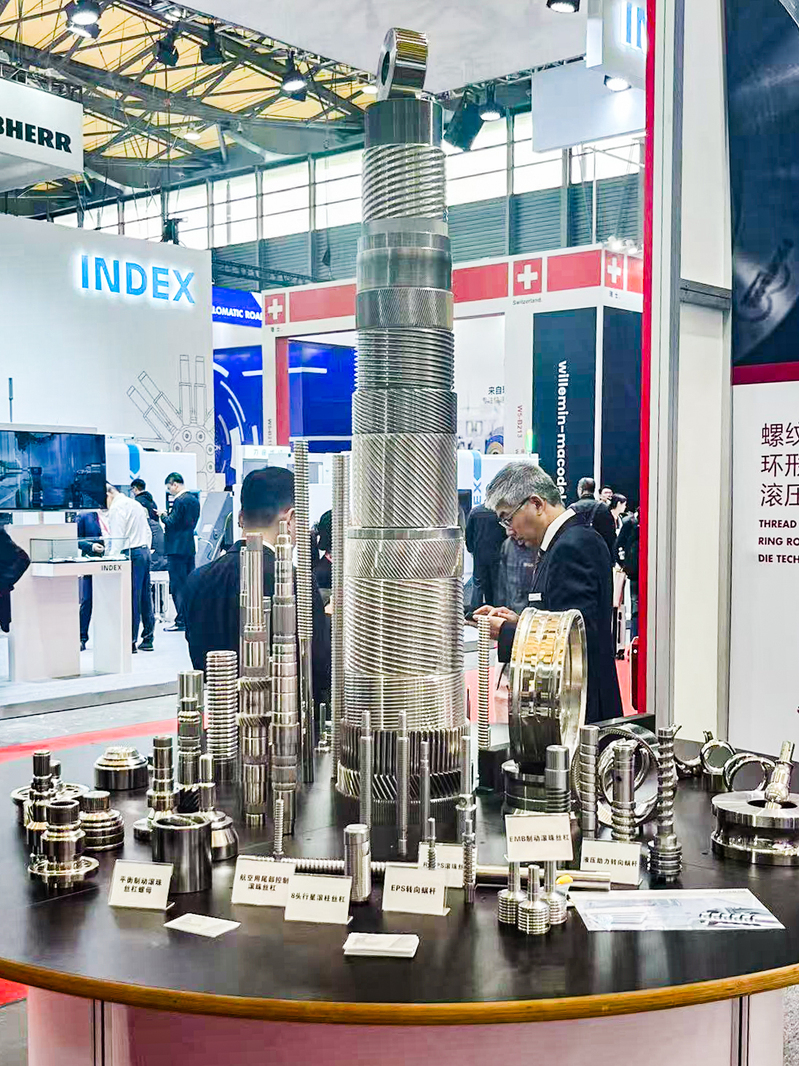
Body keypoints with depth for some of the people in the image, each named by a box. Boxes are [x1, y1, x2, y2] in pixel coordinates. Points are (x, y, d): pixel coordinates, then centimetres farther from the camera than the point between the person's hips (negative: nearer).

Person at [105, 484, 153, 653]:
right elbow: (148, 532, 21)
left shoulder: (117, 507, -9)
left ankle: (130, 642, -5)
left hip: (131, 553, -9)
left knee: (131, 598, -7)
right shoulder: (134, 503, 20)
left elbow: (117, 537, -16)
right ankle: (147, 640, 13)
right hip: (144, 550, 9)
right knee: (144, 596, 10)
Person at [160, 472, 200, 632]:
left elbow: (172, 523, -18)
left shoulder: (179, 500, -15)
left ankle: (181, 622, -4)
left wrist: (164, 515, 1)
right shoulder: (194, 500, 12)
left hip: (177, 548, -9)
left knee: (177, 585, -5)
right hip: (190, 546, 9)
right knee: (190, 583, 12)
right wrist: (168, 516, 16)